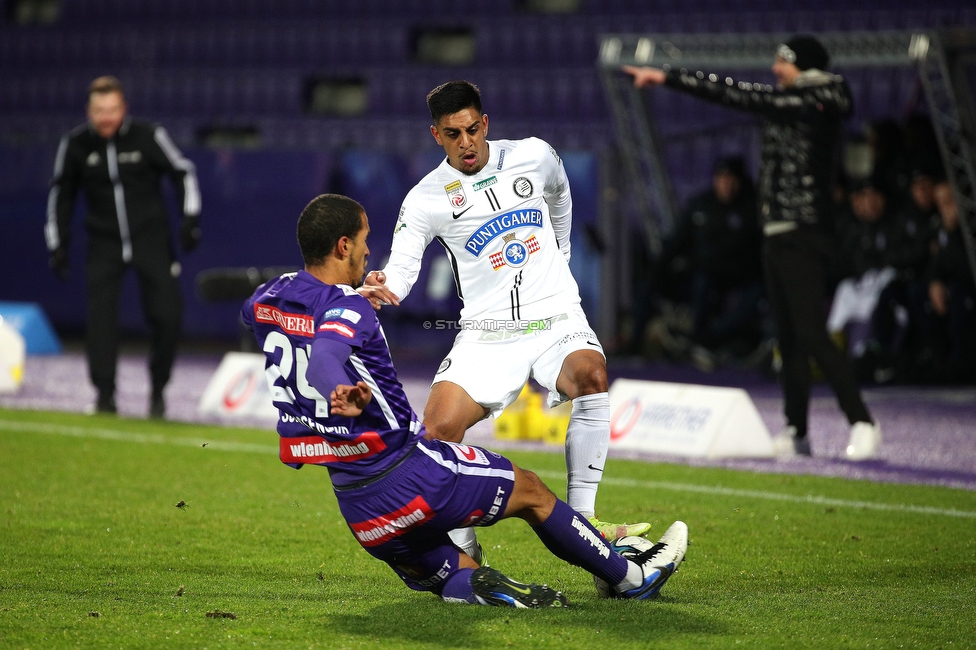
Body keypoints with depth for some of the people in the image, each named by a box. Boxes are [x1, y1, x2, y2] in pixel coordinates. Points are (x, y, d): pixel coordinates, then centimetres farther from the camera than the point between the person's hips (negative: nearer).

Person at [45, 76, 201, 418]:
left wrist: (190, 218, -3)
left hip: (151, 237, -1)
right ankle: (105, 394, 0)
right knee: (100, 319, -12)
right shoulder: (75, 144, -4)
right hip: (104, 242, 1)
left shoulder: (149, 136, -10)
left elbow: (183, 172, 4)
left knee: (167, 315, -8)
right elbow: (61, 193, 10)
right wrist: (57, 243, 9)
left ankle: (158, 389, 12)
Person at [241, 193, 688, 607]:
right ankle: (631, 578, 23)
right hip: (407, 474, -7)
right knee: (530, 491, 14)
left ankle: (464, 585, -15)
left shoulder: (270, 298, 6)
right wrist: (344, 394, -62)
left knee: (452, 576, 20)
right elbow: (324, 359, -40)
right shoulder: (345, 307, -18)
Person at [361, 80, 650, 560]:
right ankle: (463, 552, -2)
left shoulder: (533, 156, 2)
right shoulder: (426, 199, -4)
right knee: (438, 430, -20)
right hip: (486, 335, 0)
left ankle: (581, 520, -26)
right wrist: (380, 287, -36)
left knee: (591, 375, -33)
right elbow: (401, 269, -13)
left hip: (556, 319, 0)